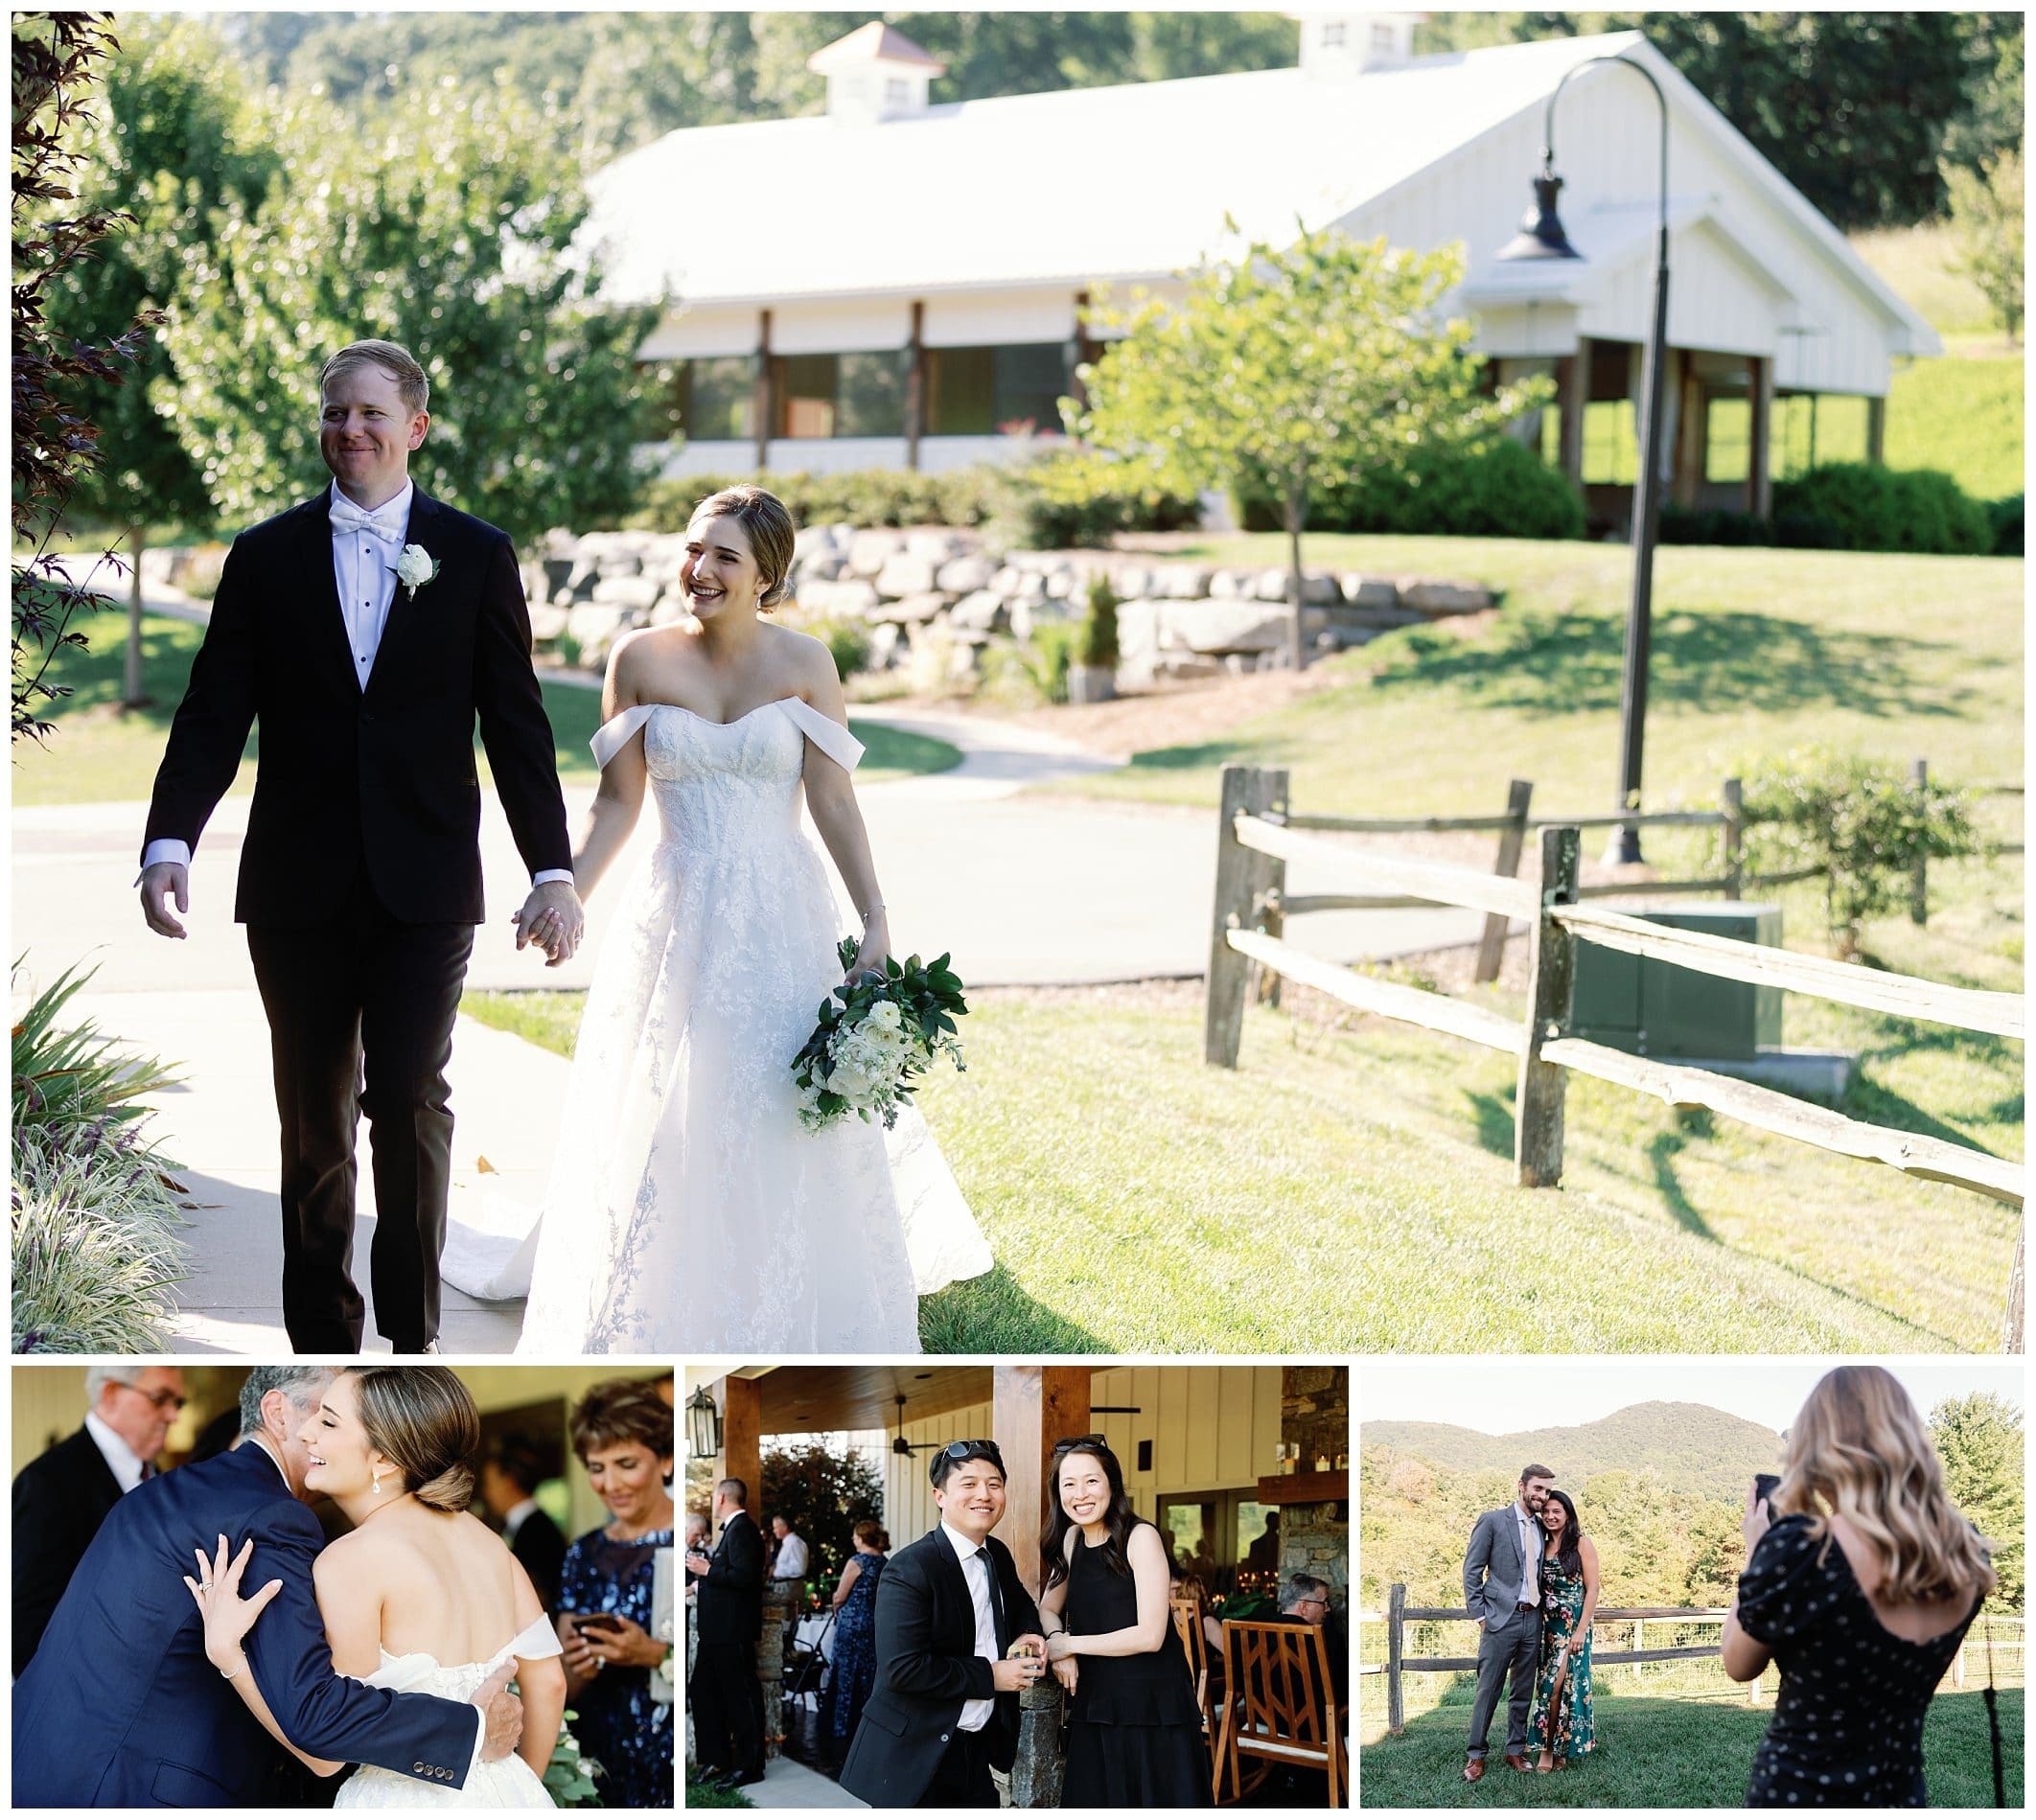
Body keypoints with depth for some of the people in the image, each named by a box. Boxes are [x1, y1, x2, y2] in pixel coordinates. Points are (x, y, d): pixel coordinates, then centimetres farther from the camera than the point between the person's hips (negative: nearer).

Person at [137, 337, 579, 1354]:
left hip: (423, 886, -1)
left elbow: (516, 724, 3)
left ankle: (411, 1330, 8)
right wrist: (170, 841, -14)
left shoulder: (476, 556, 4)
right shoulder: (265, 557, 6)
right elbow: (213, 716, 1)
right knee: (312, 1125, 8)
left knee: (411, 1103, -7)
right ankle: (322, 1339, 18)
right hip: (298, 888, 2)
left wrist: (553, 870, -4)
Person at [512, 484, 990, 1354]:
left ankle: (793, 1321, 19)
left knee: (793, 1133, 4)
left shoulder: (804, 663, -3)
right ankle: (664, 1318, 20)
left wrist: (876, 921, -10)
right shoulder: (641, 658, -1)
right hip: (677, 921, 1)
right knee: (662, 1129, 4)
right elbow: (617, 802, 2)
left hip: (783, 919, -1)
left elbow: (834, 803, -4)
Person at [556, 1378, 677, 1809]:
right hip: (602, 1767, 4)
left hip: (674, 1766, -4)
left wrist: (654, 1655, -21)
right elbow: (567, 1687, 12)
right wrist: (579, 1669, -9)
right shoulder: (584, 1556, 9)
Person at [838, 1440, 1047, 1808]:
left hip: (975, 1750, 7)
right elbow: (902, 1668, -25)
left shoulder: (998, 1557, 8)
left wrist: (1026, 1636, 4)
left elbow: (1020, 1607, 28)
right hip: (916, 1755, -7)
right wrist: (990, 1676, -19)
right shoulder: (912, 1568, -17)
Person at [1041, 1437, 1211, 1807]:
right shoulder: (1072, 1539, 9)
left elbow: (1150, 1635, -17)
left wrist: (1069, 1644, -10)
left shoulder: (1141, 1537, -11)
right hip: (1094, 1707, 6)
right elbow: (1048, 1609, 18)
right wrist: (1057, 1642, -5)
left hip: (1152, 1709, -6)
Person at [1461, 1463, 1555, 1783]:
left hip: (1533, 1620, 5)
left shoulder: (1542, 1528, 13)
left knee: (1523, 1692, 10)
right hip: (1501, 1618, -5)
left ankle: (1515, 1750, 19)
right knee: (1488, 1690, -4)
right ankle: (1475, 1756, 2)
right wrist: (1480, 1615, -7)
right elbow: (1471, 1571, -3)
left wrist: (1545, 1611, 8)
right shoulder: (1492, 1521, -2)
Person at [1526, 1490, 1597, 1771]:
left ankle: (1549, 1749, -5)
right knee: (1548, 1686, 3)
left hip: (1573, 1625, -5)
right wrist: (1536, 1626, 5)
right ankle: (1551, 1749, 8)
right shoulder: (1542, 1546, 12)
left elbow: (1592, 1589, -7)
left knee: (1557, 1684, -13)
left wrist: (1581, 1630, -13)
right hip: (1547, 1626, 5)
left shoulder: (1582, 1544, -4)